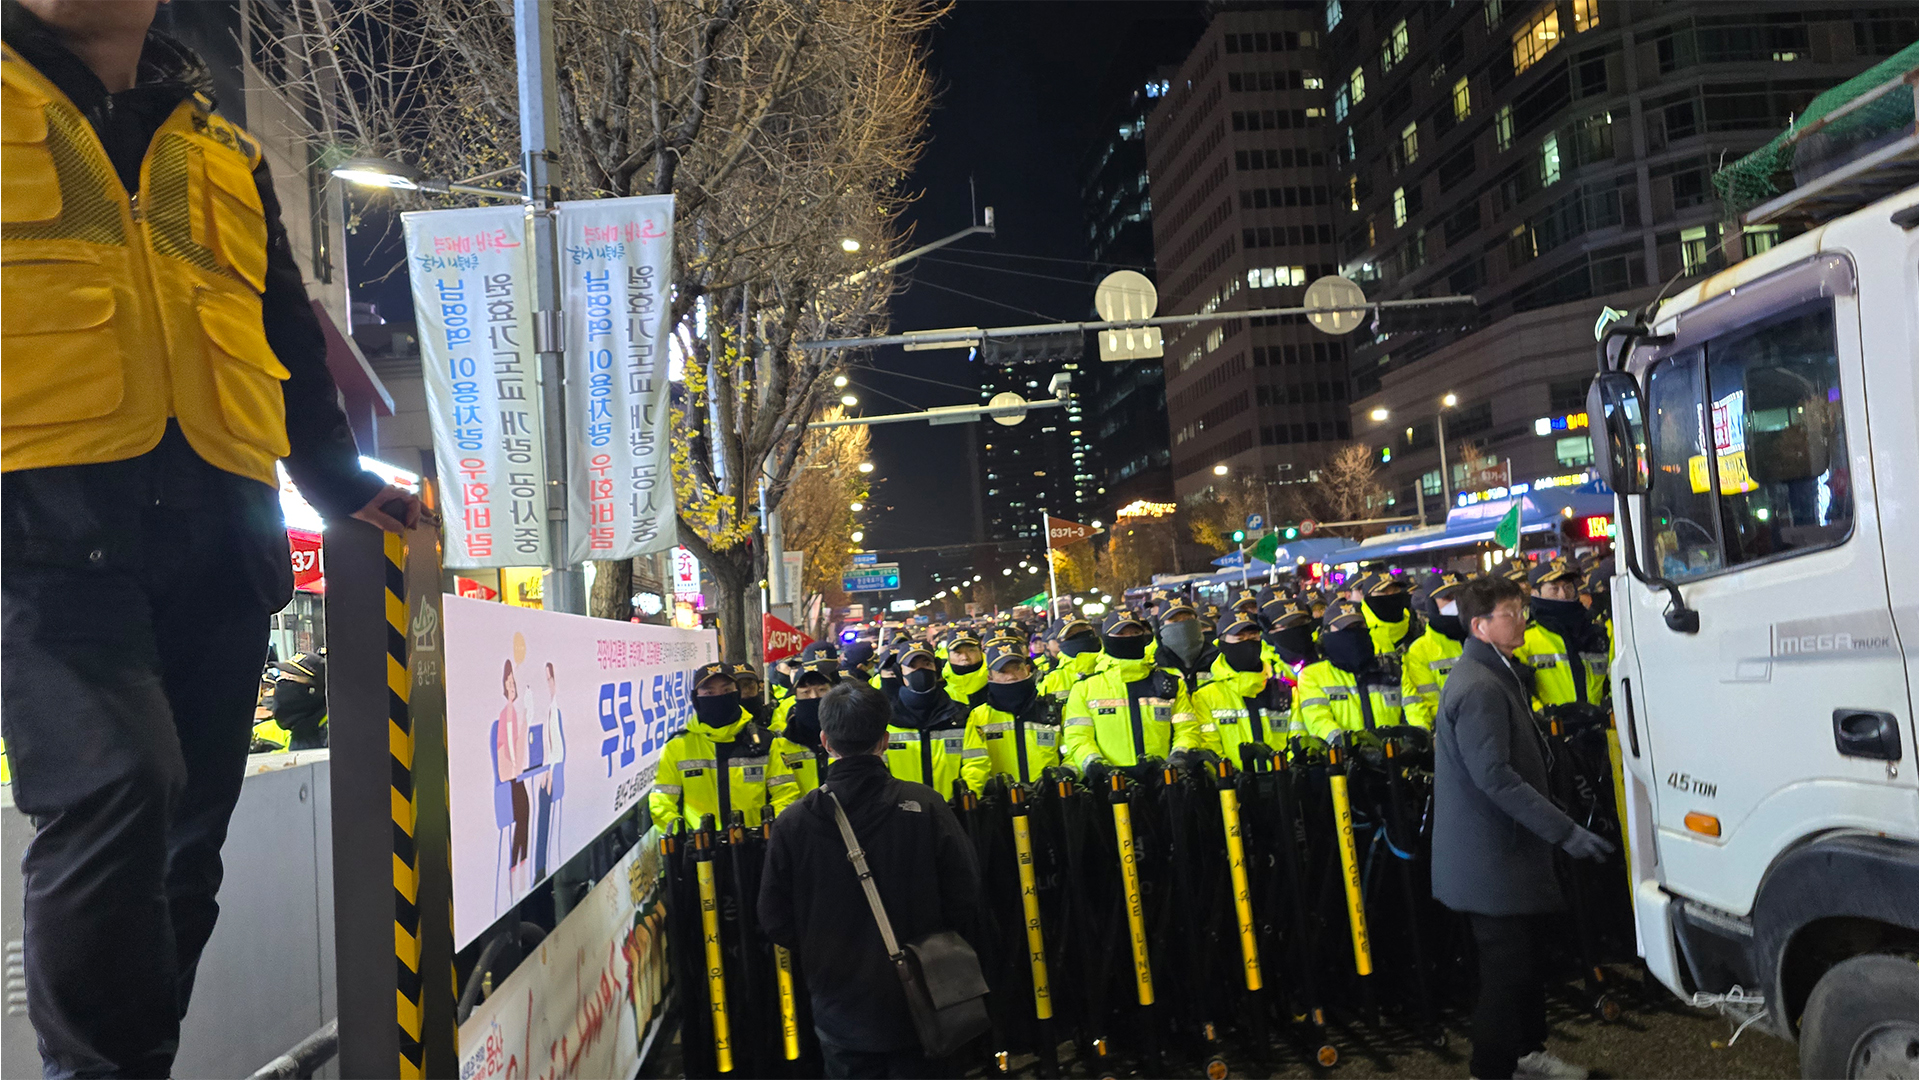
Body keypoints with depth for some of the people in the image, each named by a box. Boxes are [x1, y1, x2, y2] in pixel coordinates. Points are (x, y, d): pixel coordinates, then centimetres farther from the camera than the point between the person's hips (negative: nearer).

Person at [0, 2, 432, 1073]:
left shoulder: (230, 156, 25)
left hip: (216, 523, 4)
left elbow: (292, 339, 27)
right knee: (118, 792, -21)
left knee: (189, 825, 4)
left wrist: (343, 484, 20)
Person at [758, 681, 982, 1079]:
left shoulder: (793, 822, -12)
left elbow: (775, 922, -4)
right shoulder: (925, 806, -14)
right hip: (921, 1009, 0)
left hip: (840, 1012, 1)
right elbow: (965, 899, -9)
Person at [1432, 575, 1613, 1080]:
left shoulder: (1496, 674, 13)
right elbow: (1495, 778, -28)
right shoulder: (1479, 688, -22)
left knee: (1534, 948, 21)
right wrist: (1563, 831, -26)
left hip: (1506, 849, 11)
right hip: (1492, 855, -11)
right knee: (1507, 967, -2)